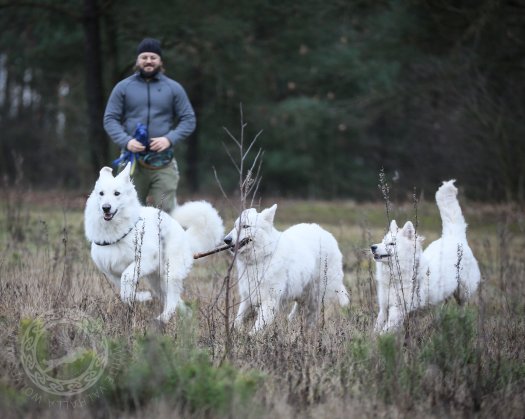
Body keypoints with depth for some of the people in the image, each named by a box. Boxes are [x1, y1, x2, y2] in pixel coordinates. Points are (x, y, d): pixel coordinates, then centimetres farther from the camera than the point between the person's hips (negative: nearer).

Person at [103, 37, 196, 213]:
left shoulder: (173, 88, 8)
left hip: (163, 161, 0)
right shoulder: (123, 87, 8)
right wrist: (126, 141, -12)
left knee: (167, 211, -7)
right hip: (132, 161, 0)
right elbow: (110, 119, 6)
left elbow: (188, 120, 7)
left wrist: (169, 139, -11)